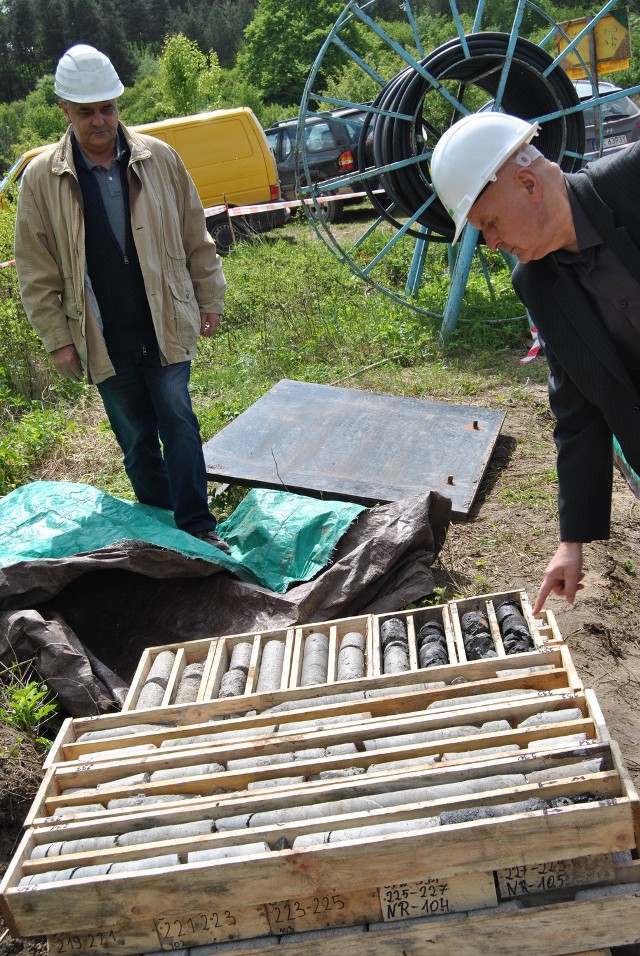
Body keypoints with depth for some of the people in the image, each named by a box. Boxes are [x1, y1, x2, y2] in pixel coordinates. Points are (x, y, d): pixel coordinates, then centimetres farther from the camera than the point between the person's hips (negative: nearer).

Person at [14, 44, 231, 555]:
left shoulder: (159, 159, 0)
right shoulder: (42, 178, -2)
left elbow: (196, 237, 7)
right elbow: (37, 272, 0)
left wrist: (209, 299, 6)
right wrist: (58, 338, -2)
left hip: (166, 327, 0)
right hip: (103, 340, 0)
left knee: (179, 422, -4)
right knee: (135, 437, 11)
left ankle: (197, 526, 6)